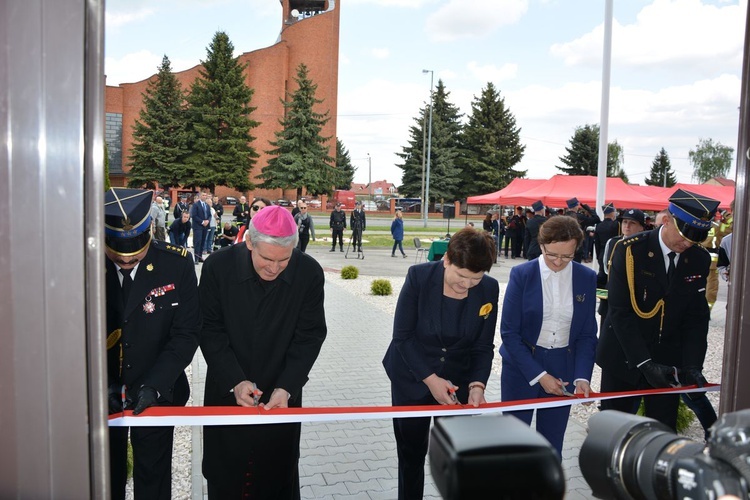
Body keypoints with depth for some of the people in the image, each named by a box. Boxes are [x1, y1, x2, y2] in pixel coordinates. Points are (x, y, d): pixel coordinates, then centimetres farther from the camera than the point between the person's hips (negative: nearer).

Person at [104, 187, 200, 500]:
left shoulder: (176, 264, -14)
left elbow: (187, 332, -10)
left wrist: (154, 385, -19)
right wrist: (100, 385, -15)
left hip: (156, 394, -1)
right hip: (99, 397, 1)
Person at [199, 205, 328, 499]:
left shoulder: (309, 273, -14)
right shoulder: (218, 266, -15)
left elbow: (309, 336, -8)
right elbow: (210, 330, -8)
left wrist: (286, 387, -19)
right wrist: (234, 381, -19)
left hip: (281, 395, 0)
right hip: (227, 392, 0)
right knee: (224, 476, 16)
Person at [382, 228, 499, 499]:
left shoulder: (489, 289, -12)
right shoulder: (419, 277, -19)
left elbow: (483, 346, -5)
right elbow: (402, 336, -15)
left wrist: (477, 385, -20)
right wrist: (430, 379, -21)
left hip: (458, 380, 2)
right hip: (412, 378, -1)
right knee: (411, 451, 12)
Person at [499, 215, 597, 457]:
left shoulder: (587, 278, -1)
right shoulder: (522, 274, -9)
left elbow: (587, 334, 2)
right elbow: (509, 332, -9)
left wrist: (582, 376, -12)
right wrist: (538, 375, -15)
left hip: (563, 368, 2)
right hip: (522, 366, -2)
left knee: (552, 444, 11)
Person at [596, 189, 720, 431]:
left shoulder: (699, 260, 0)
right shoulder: (630, 250, -14)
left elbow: (697, 317, 1)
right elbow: (620, 311, -17)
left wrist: (693, 365, -12)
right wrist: (644, 363, -22)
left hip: (668, 362, 3)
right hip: (624, 359, -3)